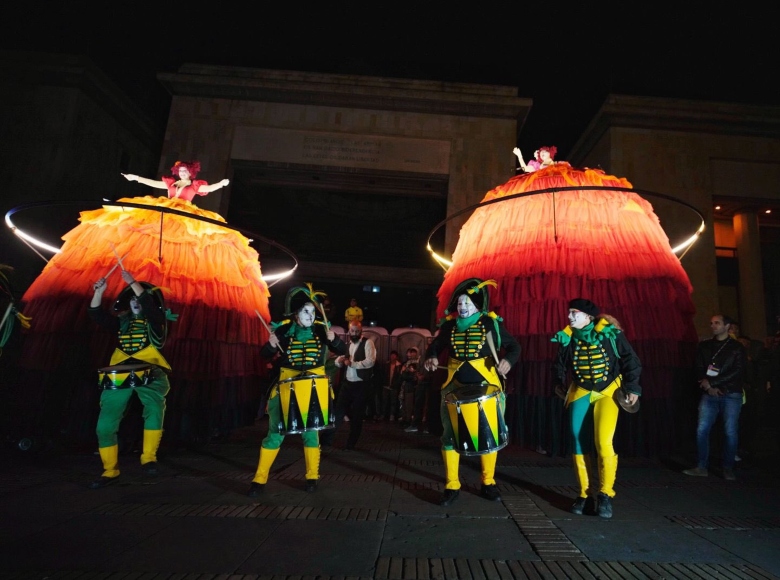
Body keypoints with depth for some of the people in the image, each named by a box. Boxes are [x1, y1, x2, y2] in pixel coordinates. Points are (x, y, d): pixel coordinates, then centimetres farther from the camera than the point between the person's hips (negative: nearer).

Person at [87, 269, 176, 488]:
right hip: (120, 376, 5)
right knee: (105, 425, 3)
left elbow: (149, 304, -14)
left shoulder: (155, 322, 4)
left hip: (149, 374, -4)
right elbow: (97, 314, 9)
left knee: (155, 409, -32)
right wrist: (99, 291, -2)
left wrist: (132, 283, -18)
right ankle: (110, 471, 20)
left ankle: (148, 458, -20)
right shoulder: (123, 323, 17)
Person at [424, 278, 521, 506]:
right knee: (450, 434, 3)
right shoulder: (449, 324, 4)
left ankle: (488, 484, 28)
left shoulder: (491, 323, -4)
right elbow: (435, 345, 15)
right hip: (456, 386, 2)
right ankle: (452, 486, 17)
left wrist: (508, 360, -20)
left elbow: (513, 345, 1)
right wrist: (431, 358, -8)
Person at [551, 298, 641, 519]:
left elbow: (630, 360, -6)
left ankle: (605, 494, 3)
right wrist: (558, 383, 11)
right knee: (578, 442, 0)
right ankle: (584, 493, 14)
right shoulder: (567, 337, -4)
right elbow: (559, 363, 13)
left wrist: (632, 388, -9)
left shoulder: (610, 333, -14)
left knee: (603, 442, -16)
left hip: (609, 392, -3)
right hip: (580, 393, 3)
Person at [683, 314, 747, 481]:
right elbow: (698, 369, 8)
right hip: (709, 394, 3)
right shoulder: (704, 346, 11)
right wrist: (708, 387, -8)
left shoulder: (737, 347, 2)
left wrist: (711, 382, -12)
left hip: (731, 395, -2)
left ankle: (728, 469, 12)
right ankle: (702, 467, 5)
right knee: (702, 430, -3)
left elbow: (738, 372, -8)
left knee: (730, 432, -2)